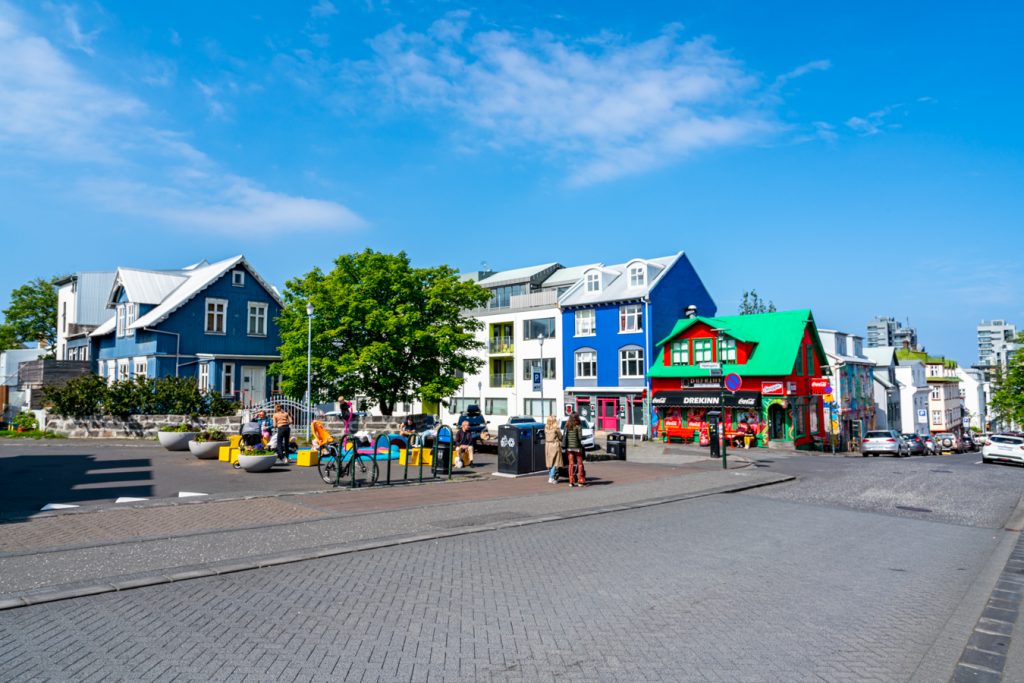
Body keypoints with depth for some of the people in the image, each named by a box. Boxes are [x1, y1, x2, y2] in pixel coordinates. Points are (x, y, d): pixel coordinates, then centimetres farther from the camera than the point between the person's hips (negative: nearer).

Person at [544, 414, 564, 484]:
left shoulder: (546, 428, 2)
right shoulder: (556, 428, -12)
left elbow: (545, 437, 7)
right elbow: (560, 437, -4)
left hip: (547, 445, 6)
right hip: (555, 445, -6)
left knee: (550, 462, 15)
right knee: (555, 462, 0)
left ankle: (550, 477, 22)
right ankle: (552, 478, -4)